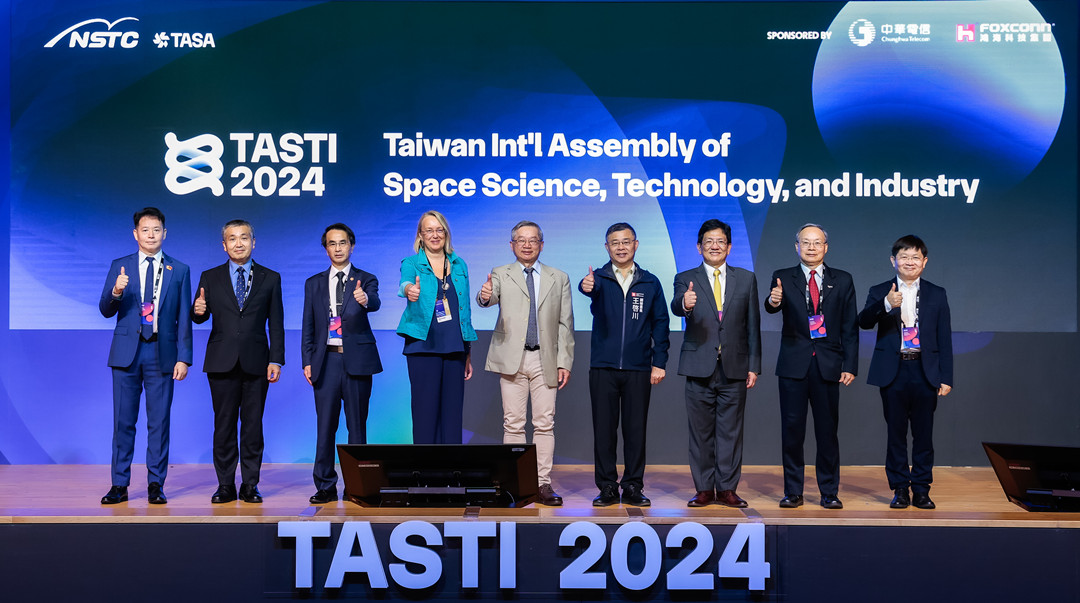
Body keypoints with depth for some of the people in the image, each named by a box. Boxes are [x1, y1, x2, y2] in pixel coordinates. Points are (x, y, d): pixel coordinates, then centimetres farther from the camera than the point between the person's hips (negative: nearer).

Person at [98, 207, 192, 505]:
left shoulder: (179, 270, 6)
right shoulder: (120, 266, 7)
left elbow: (184, 319, 4)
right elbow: (106, 311, 2)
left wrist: (184, 358, -3)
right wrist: (116, 292, -19)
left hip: (162, 354, 0)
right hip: (127, 351, 1)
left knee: (159, 421, 2)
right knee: (123, 420, 4)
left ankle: (156, 485, 10)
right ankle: (119, 485, 12)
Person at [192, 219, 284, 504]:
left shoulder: (270, 278, 8)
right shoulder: (210, 277, 9)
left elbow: (276, 323, 6)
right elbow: (201, 317, 6)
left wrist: (276, 360, -2)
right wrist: (198, 311, -18)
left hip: (256, 362, 0)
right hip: (222, 362, 0)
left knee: (253, 425, 2)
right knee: (224, 425, 3)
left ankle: (250, 485, 10)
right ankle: (225, 486, 10)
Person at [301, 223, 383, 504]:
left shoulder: (365, 279, 5)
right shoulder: (314, 284, 13)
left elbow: (374, 302, -18)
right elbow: (308, 326, 12)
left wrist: (364, 299, -42)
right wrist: (307, 361, 2)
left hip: (357, 359, -2)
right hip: (326, 360, 2)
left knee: (357, 426, 2)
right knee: (325, 426, 2)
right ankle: (325, 486, 10)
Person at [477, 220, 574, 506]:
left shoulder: (559, 278, 12)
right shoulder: (501, 274, 9)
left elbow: (565, 324, 9)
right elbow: (490, 298, -13)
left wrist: (565, 362, 1)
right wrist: (485, 296, -38)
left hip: (545, 359, 1)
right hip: (511, 358, -1)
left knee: (545, 424, 0)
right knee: (513, 423, 1)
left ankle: (543, 484, 6)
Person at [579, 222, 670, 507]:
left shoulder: (650, 283, 9)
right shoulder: (599, 278, 4)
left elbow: (660, 323, 9)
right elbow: (588, 287, -21)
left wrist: (659, 362, 0)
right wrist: (586, 286, -46)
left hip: (638, 369, 1)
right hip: (603, 367, -1)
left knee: (636, 429, 3)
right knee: (604, 429, 3)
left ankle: (633, 487, 13)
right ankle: (607, 487, 11)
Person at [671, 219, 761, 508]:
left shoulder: (747, 279, 10)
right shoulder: (686, 279, 5)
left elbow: (753, 325, 8)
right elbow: (676, 306, -17)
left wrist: (754, 365, 3)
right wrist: (684, 303, -41)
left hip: (734, 368, 1)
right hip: (699, 367, -1)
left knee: (731, 430, 3)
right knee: (701, 431, 4)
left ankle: (727, 488, 12)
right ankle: (704, 489, 13)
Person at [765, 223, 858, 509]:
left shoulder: (842, 281, 8)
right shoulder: (783, 278, 5)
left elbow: (850, 328, 7)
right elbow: (773, 307, -14)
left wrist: (850, 366, -1)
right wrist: (773, 301, -38)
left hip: (828, 366, 1)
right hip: (793, 364, 0)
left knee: (827, 430, 5)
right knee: (792, 429, 3)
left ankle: (829, 493, 15)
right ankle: (793, 492, 13)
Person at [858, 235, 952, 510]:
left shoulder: (937, 295, 9)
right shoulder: (880, 292, 4)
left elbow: (944, 338, 7)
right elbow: (864, 322, -14)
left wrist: (946, 378, 1)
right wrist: (886, 305, -32)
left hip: (925, 372, 1)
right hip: (893, 373, -1)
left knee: (923, 433, 5)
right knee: (896, 433, 5)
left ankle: (921, 490, 15)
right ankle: (900, 489, 14)